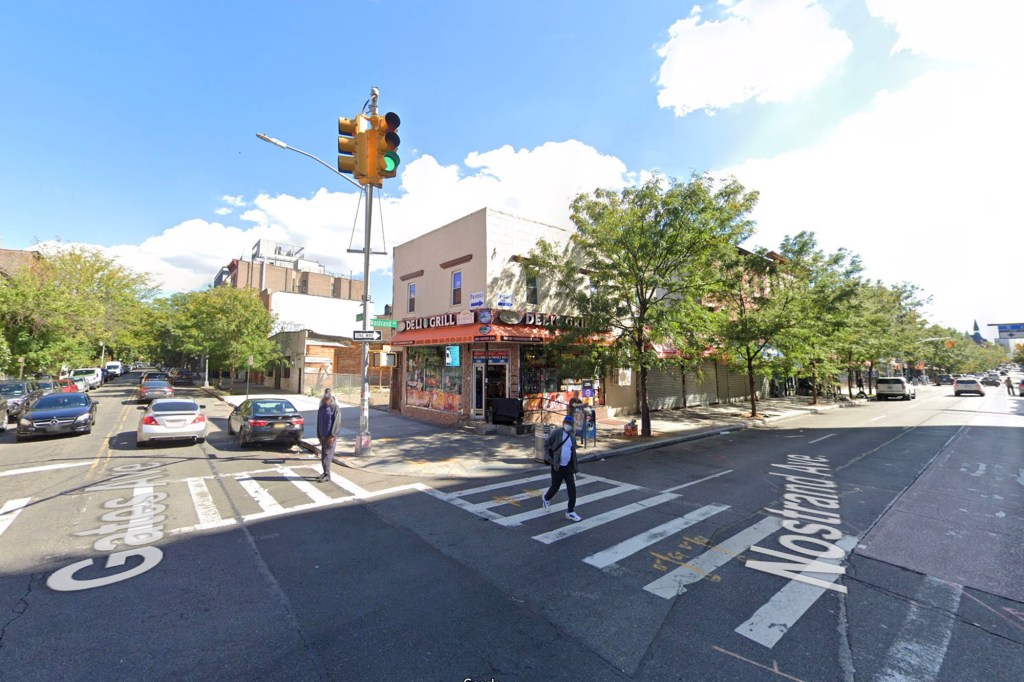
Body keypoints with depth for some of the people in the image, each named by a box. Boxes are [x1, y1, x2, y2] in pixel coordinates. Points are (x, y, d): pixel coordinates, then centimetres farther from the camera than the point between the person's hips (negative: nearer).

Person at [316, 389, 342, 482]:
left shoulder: (335, 408, -9)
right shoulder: (321, 408, 12)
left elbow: (336, 423, -14)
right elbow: (318, 423, 17)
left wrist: (332, 436, -18)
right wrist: (319, 435, 13)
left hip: (331, 436, -7)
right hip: (323, 435, 7)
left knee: (327, 454, -9)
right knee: (323, 455, 12)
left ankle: (327, 475, -5)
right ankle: (325, 473, 22)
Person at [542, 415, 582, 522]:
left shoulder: (572, 437, 9)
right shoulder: (556, 433, -8)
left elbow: (573, 453, 15)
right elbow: (546, 444, -5)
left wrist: (575, 468, 13)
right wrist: (548, 457, -18)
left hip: (568, 467, 4)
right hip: (557, 467, -4)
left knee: (572, 489, -2)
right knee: (555, 487, 9)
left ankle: (570, 512, 9)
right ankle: (546, 498, 41)